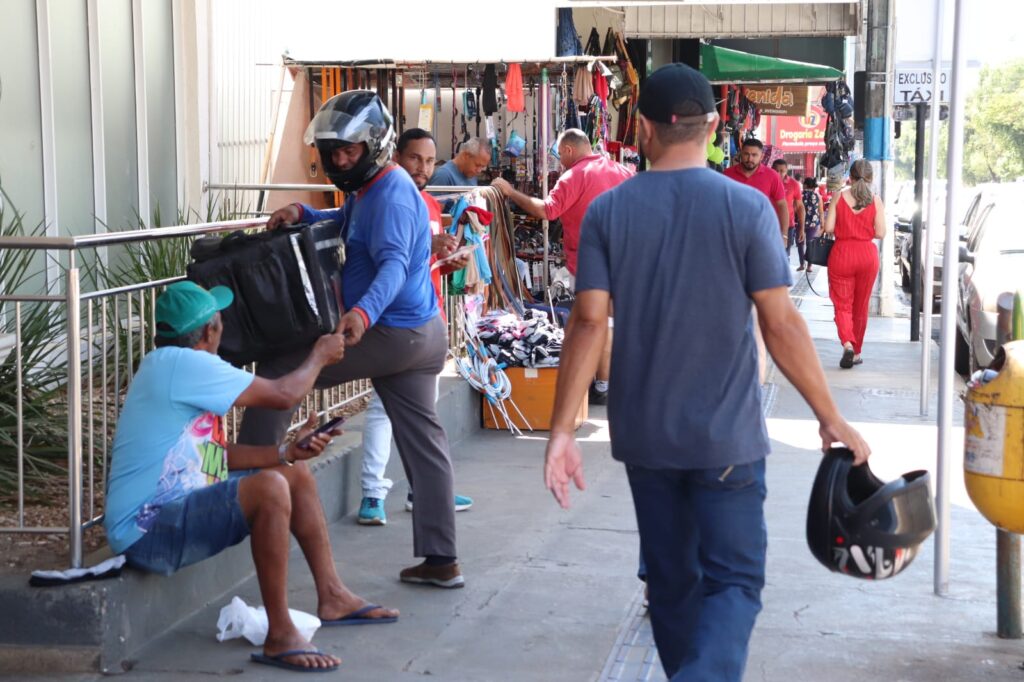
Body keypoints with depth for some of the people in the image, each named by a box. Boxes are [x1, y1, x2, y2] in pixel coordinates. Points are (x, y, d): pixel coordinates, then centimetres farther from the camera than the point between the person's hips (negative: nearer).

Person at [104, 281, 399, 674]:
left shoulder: (175, 368, 13)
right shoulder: (180, 363, -20)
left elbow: (217, 454, 14)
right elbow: (283, 395, -16)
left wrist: (287, 451, 3)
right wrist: (319, 357, 3)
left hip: (180, 507, 11)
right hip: (146, 530, -11)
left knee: (296, 472, 18)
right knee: (269, 487, -33)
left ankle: (332, 598, 26)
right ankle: (280, 637, -23)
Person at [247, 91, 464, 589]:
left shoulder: (391, 194, -16)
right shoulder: (367, 190, 16)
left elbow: (394, 264, -30)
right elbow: (345, 224, 33)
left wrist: (364, 312, -47)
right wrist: (302, 214, 13)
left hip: (393, 334, -11)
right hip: (421, 336, 11)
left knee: (277, 373, -7)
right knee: (423, 443, 9)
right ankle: (441, 561, 13)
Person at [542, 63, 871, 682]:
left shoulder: (608, 211, -3)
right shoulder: (747, 207, -9)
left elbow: (589, 323, -8)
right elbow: (782, 325, -10)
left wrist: (563, 429, -4)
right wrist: (832, 419, -1)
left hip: (644, 436, 3)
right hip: (726, 436, -3)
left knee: (673, 580, 17)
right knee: (733, 580, 3)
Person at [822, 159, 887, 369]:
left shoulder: (839, 197, -5)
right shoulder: (876, 200, -4)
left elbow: (828, 227, -8)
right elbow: (880, 233, -6)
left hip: (842, 253, -1)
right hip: (867, 255, 1)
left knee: (842, 305, 2)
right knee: (861, 306, 14)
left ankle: (847, 343, -22)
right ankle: (856, 352, 22)